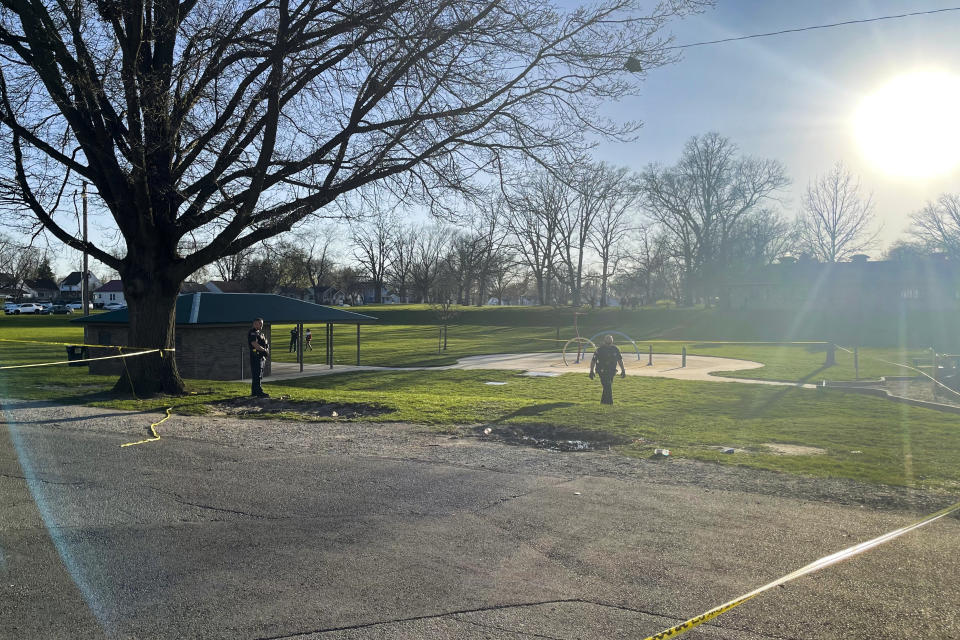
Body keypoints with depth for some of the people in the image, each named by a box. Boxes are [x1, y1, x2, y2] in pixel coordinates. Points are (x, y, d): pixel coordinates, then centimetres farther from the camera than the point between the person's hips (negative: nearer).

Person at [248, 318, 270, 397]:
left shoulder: (260, 333, 21)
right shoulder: (253, 333, -11)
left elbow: (265, 344, 25)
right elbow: (254, 344, -22)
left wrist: (266, 350, 6)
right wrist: (264, 350, -16)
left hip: (261, 357, 10)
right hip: (256, 356, -10)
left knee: (257, 375, 13)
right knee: (257, 375, -11)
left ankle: (254, 392, 19)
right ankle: (259, 392, -13)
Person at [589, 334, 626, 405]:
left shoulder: (615, 349, 3)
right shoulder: (599, 349, -8)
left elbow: (620, 360, 12)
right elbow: (593, 360, -2)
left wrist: (623, 370, 8)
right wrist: (591, 371, -5)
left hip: (611, 372, 5)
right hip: (602, 372, -4)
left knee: (608, 387, 9)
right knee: (607, 387, -13)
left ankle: (603, 401, 22)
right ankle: (609, 402, -9)